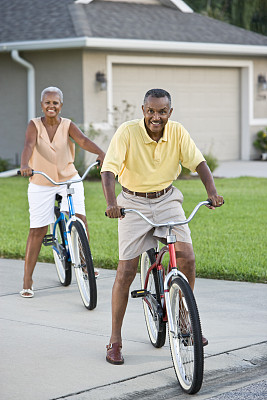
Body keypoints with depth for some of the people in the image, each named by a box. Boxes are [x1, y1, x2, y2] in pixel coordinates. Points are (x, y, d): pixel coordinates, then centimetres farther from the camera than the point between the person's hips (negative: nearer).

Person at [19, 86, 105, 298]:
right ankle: (27, 281, 5)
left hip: (69, 179, 1)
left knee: (80, 217, -17)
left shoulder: (67, 125, -4)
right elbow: (29, 145, -25)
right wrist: (24, 165, -45)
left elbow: (83, 140, -22)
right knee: (37, 230, -2)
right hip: (41, 183, -1)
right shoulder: (35, 125, -7)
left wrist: (100, 153, -42)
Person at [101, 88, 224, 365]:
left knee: (187, 257, -13)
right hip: (133, 202, -3)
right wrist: (111, 202, -42)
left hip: (167, 199, 3)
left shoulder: (177, 132, -8)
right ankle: (115, 340, 6)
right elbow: (109, 168, -26)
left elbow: (198, 161, -11)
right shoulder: (127, 132, -18)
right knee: (126, 271, -5)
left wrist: (212, 192, -29)